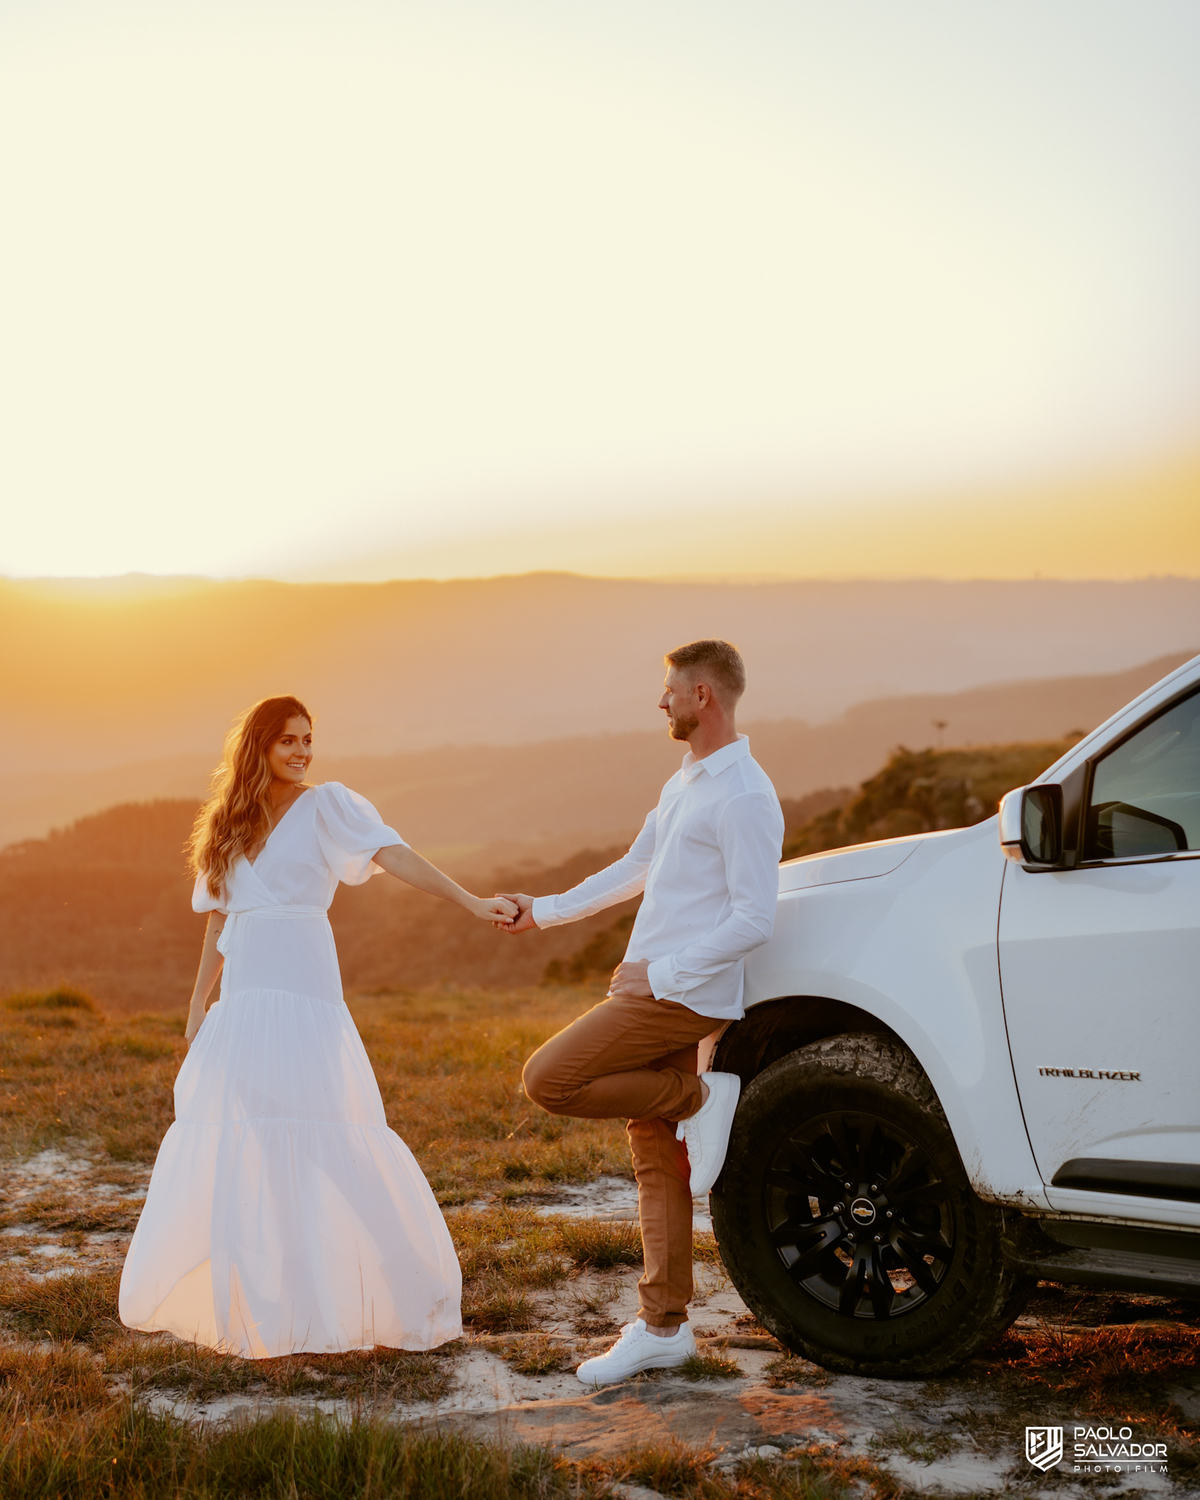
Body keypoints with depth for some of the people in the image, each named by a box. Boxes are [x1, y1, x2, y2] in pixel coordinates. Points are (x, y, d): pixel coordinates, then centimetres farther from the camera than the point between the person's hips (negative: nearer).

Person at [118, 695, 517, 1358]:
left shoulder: (327, 805, 0)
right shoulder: (228, 824, 15)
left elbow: (393, 854, -14)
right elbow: (219, 920, 18)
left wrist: (471, 901, -27)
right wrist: (197, 1004, 14)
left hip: (305, 993, -5)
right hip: (241, 1000, 6)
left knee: (322, 1139, -12)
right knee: (230, 1142, 7)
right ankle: (243, 1295, 21)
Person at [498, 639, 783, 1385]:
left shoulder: (744, 797, -14)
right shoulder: (686, 782, 17)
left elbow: (754, 920, -20)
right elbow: (636, 870, 28)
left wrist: (662, 973, -20)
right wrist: (545, 911, 29)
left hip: (680, 995, -9)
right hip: (652, 988, 9)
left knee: (549, 1079, -15)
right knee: (655, 1162, 9)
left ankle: (696, 1098, -2)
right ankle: (663, 1326, 14)